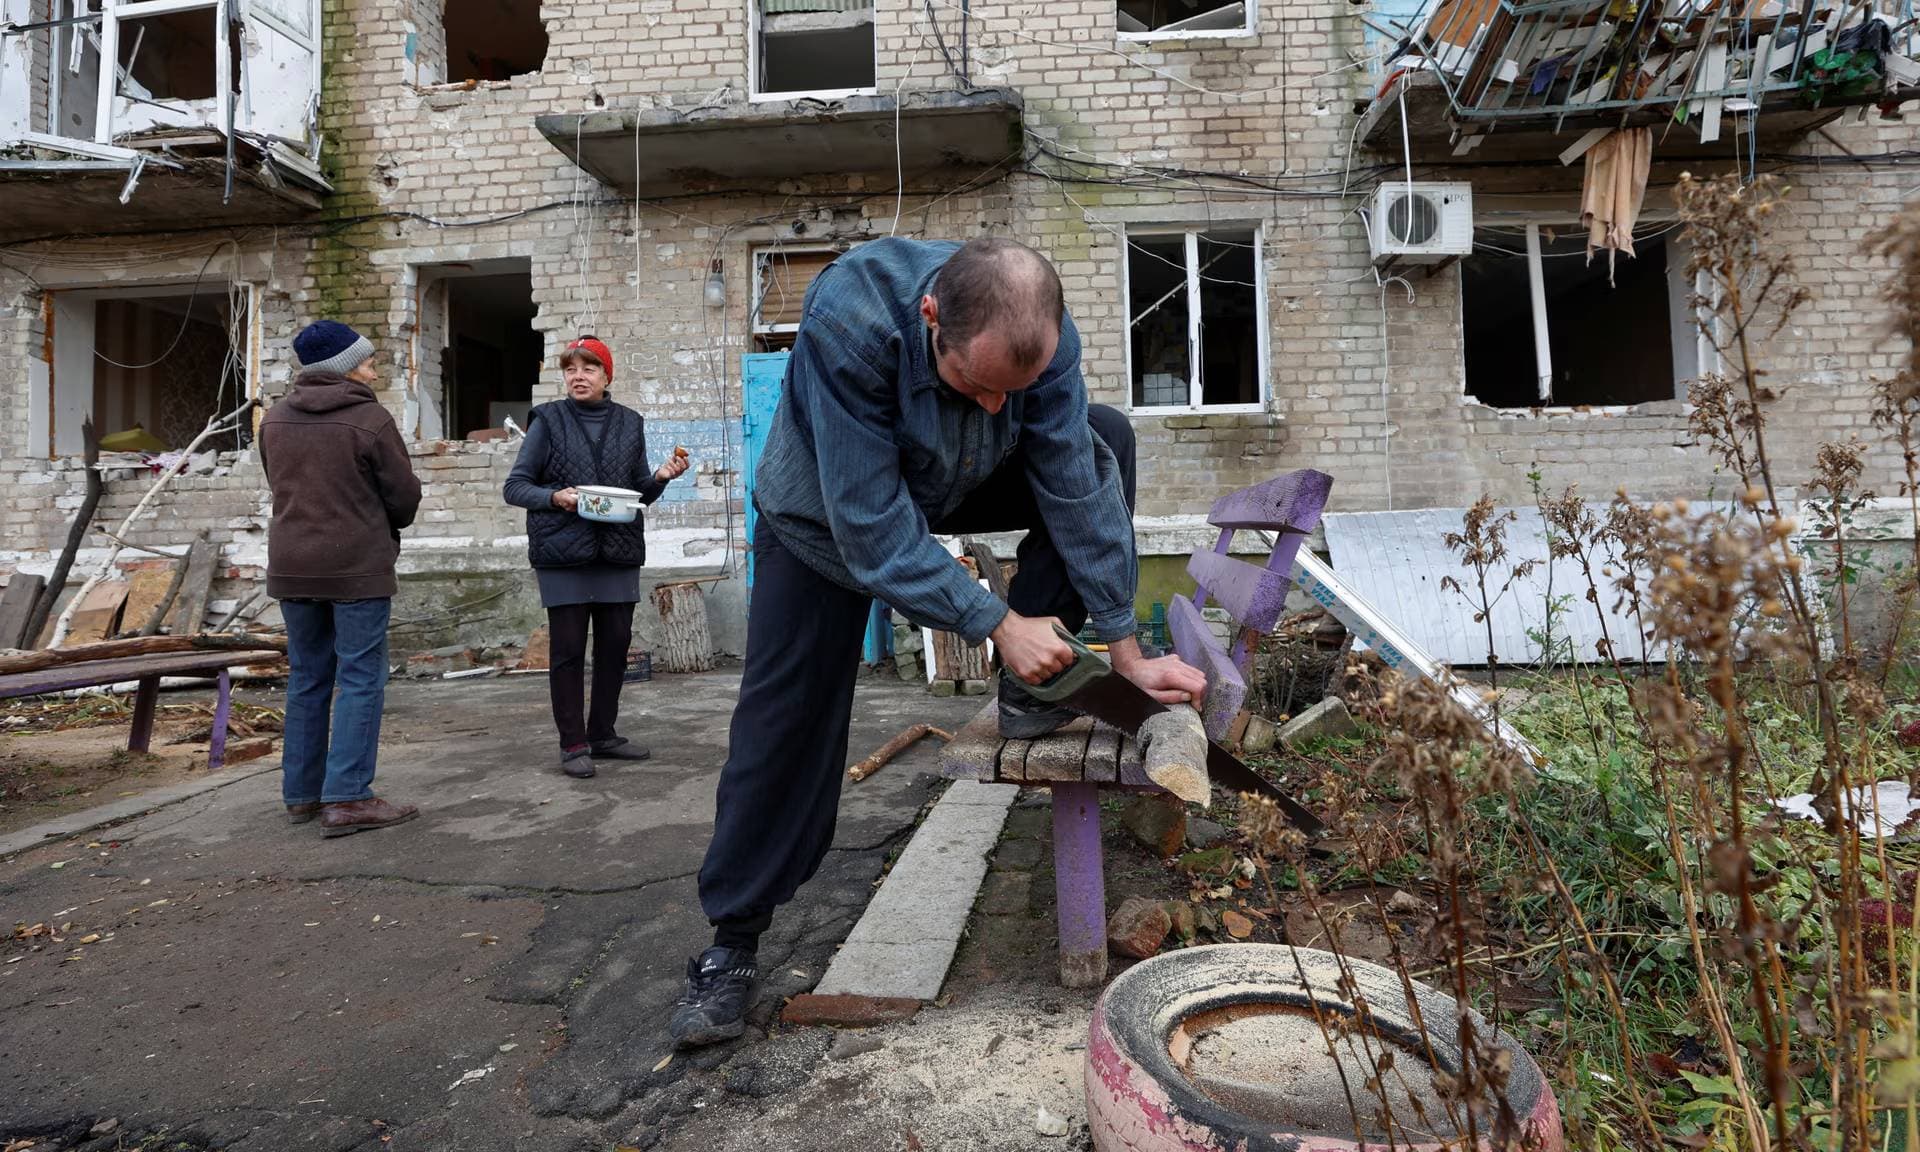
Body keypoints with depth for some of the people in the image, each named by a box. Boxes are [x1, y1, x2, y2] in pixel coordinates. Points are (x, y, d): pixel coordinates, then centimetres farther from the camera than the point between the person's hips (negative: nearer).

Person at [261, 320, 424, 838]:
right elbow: (404, 495, -7)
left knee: (307, 679, 14)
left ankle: (301, 793, 20)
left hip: (291, 566, 7)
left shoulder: (276, 419, 8)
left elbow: (280, 487, 15)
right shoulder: (371, 419, -11)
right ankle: (348, 799, -4)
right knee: (360, 680, -2)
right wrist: (385, 526, 14)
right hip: (358, 567, -6)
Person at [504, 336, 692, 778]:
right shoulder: (548, 420, 2)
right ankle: (573, 744, 9)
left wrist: (660, 477, -5)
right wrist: (555, 497, -18)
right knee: (568, 649, -1)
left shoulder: (630, 423, 11)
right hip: (563, 551, -3)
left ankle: (603, 734, 21)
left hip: (619, 551, 4)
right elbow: (515, 486, 1)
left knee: (616, 643, 7)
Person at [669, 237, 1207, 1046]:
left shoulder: (1042, 333, -28)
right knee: (785, 721, -8)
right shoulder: (846, 320, -40)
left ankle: (1026, 694, -9)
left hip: (955, 488, 4)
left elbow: (1076, 487, -24)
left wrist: (1126, 649, -22)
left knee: (1105, 441, -15)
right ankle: (731, 943, 10)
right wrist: (998, 624, -37)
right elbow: (871, 525, -38)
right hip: (827, 516, -3)